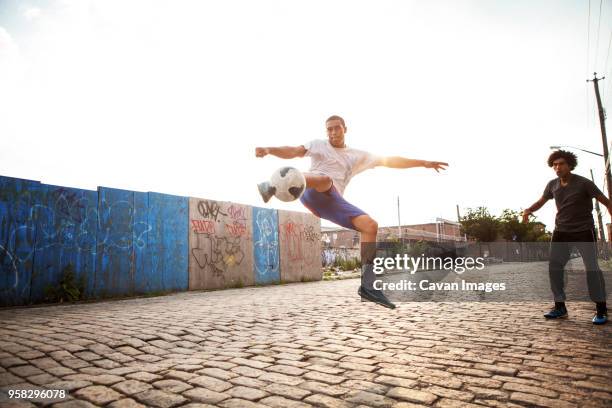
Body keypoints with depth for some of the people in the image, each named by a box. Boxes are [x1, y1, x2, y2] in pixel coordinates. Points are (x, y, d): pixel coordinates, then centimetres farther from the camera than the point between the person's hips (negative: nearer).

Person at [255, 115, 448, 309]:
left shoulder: (358, 156, 27)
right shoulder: (318, 145, 19)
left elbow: (389, 161, 27)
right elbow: (293, 151, 5)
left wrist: (423, 163, 25)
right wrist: (269, 150, -14)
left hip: (332, 201, 4)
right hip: (312, 193, -3)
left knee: (370, 225, -13)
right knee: (325, 179, -39)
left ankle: (367, 285, -13)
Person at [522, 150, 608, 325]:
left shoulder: (584, 183, -11)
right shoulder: (552, 185, 2)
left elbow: (606, 202, -8)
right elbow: (540, 202, 14)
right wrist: (528, 210, -7)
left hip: (584, 231, -4)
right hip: (561, 231, 5)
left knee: (592, 268, -7)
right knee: (554, 267, 1)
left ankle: (601, 310, 4)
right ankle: (560, 306, 10)